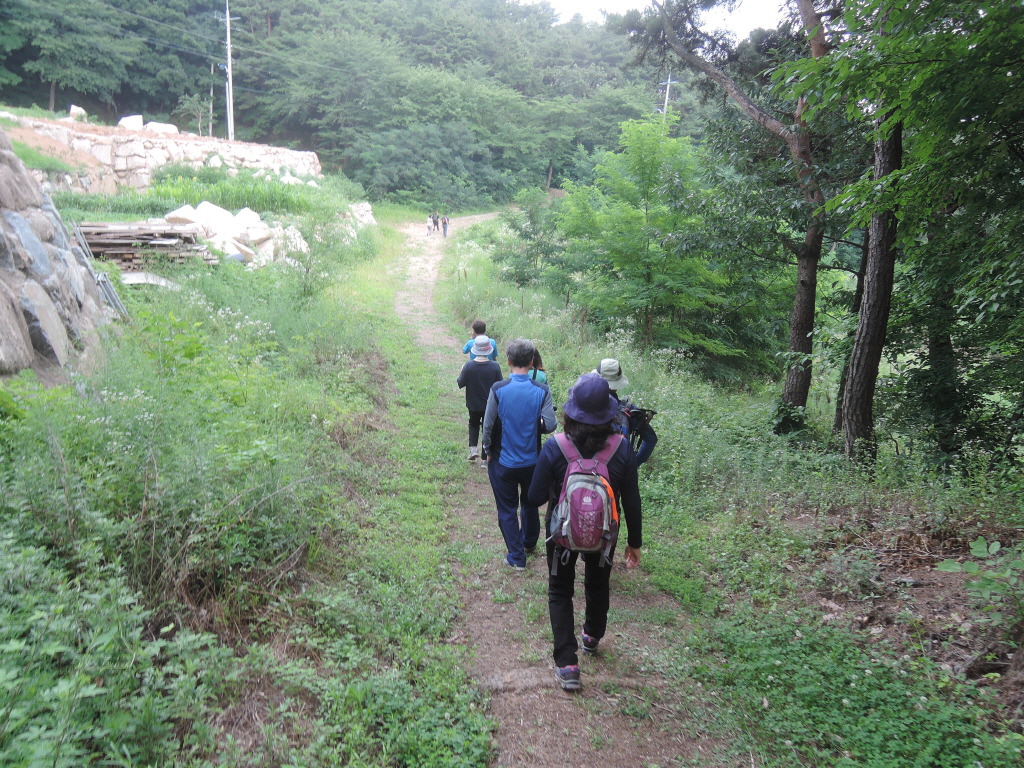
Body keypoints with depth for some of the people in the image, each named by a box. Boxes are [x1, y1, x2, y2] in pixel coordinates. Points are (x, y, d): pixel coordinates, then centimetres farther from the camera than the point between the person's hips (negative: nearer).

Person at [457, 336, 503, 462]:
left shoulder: (469, 365, -18)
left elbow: (461, 384, -10)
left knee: (473, 424, 26)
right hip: (490, 404, 0)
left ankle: (473, 448, 9)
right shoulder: (495, 366, -16)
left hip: (473, 404, 0)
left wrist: (461, 374, 8)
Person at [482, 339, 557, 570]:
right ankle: (529, 543, 45)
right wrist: (533, 426, 5)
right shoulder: (541, 391, -13)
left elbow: (488, 426, -12)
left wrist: (488, 451, 5)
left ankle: (516, 557, 16)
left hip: (503, 462, -2)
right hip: (531, 460, 3)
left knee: (507, 509, 11)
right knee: (530, 503, 25)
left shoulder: (498, 390, -16)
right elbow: (549, 425, -16)